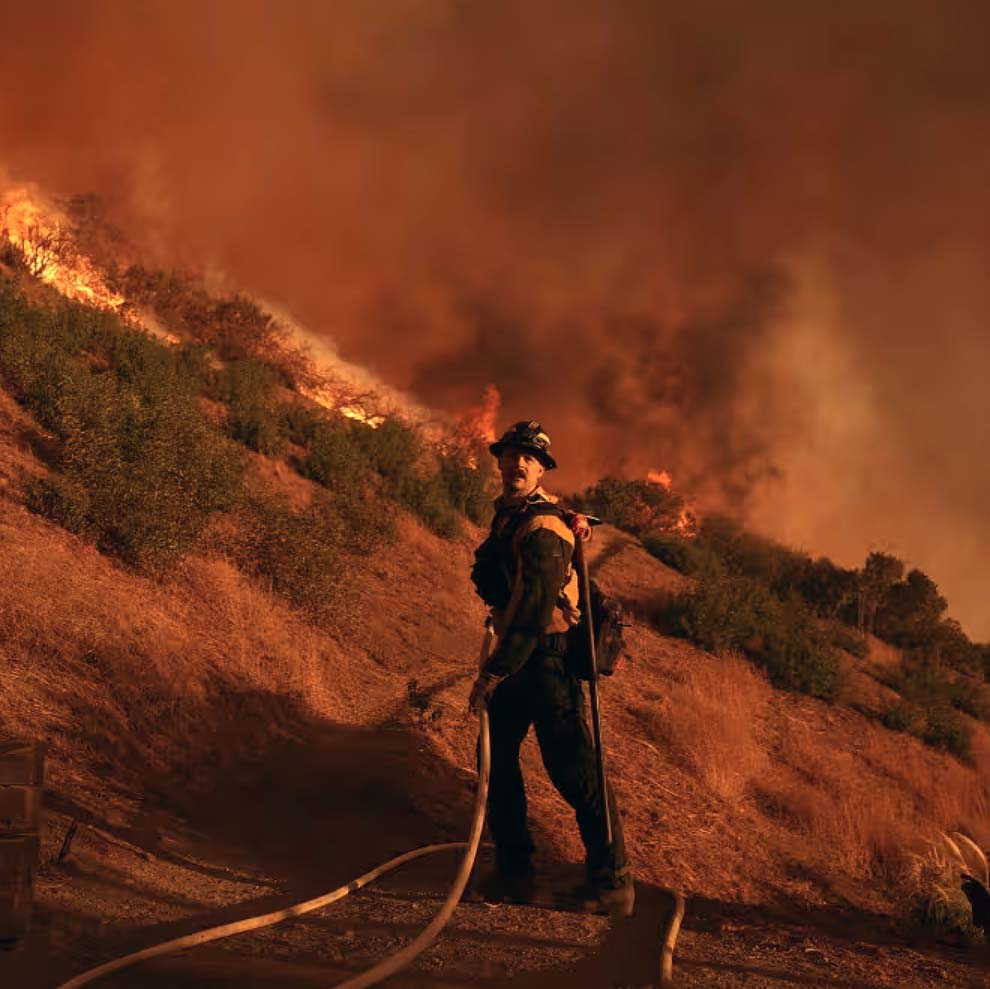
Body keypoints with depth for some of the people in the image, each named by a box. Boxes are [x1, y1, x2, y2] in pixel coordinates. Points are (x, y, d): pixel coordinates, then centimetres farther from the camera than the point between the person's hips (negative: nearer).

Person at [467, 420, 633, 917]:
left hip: (546, 657, -10)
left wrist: (494, 671, -23)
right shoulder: (507, 516, 14)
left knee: (574, 772, -8)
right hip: (516, 656, 10)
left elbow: (537, 609, -25)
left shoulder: (542, 527, -17)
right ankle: (513, 871, 19)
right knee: (497, 762, 10)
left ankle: (611, 882, -1)